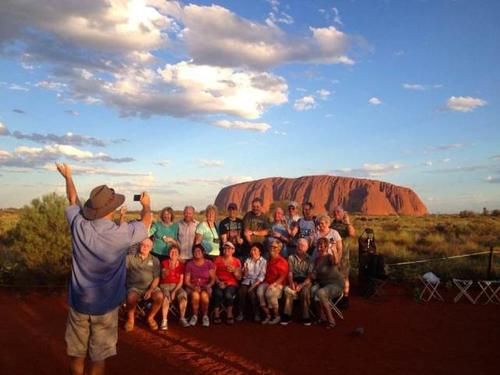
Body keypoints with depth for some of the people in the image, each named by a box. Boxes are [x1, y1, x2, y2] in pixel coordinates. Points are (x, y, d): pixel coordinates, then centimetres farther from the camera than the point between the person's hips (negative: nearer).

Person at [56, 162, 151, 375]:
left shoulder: (79, 227, -12)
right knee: (98, 358, 10)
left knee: (76, 354, 17)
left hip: (78, 302, 3)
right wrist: (146, 205, 24)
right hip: (105, 305, -3)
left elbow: (73, 201, 10)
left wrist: (68, 177, 28)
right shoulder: (121, 234, -20)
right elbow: (146, 221, 2)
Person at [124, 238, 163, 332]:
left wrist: (150, 290, -12)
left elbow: (156, 278, 3)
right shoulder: (130, 258, 7)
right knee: (131, 298, -34)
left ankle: (150, 317, 1)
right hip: (134, 287, -1)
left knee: (159, 296, -28)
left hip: (150, 286, 2)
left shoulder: (155, 260, 10)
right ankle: (130, 319, -3)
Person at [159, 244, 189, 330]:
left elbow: (181, 281, 1)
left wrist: (174, 291, -13)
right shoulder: (164, 262, 2)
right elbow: (163, 276, -14)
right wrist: (169, 269, -34)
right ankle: (164, 320, -32)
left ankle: (182, 318, -17)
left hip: (177, 286, 2)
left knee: (183, 295, -29)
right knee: (166, 296, -34)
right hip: (165, 285, -2)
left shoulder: (181, 264, 6)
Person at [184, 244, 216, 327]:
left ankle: (205, 316, -12)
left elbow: (213, 278, 1)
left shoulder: (209, 263, 4)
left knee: (204, 295, -35)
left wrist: (209, 285, -19)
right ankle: (195, 316, -12)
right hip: (192, 287, 0)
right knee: (195, 295, -35)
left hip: (205, 287, 0)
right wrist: (193, 287, -17)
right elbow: (186, 281, 1)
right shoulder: (189, 264, 4)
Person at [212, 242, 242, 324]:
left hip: (231, 284, 0)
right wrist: (219, 282, -14)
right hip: (219, 283, 0)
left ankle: (229, 315, -18)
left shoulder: (237, 261, 10)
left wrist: (234, 271, -14)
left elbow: (239, 278, 5)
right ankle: (216, 315, -24)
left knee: (228, 294, -34)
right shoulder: (218, 259, 11)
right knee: (218, 293, -34)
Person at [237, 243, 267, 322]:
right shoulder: (248, 260, 14)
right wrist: (245, 271, -12)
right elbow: (244, 274, 11)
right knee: (242, 291, -28)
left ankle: (256, 313, -18)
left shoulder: (263, 261, 3)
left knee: (251, 292, -32)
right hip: (247, 280, 3)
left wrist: (254, 285, -18)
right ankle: (241, 313, -19)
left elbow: (262, 275, -7)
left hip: (257, 282, -3)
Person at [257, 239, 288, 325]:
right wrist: (263, 281, 3)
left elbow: (282, 277, -7)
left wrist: (273, 284, -18)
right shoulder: (268, 260, 17)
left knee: (269, 293, -34)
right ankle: (267, 315, -16)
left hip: (278, 284, -5)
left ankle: (277, 316, -14)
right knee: (259, 291, -26)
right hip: (266, 282, 5)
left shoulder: (282, 261, -1)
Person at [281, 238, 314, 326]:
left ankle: (305, 317, -17)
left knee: (305, 291, -33)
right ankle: (287, 315, -22)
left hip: (305, 281, -2)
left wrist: (301, 285, -20)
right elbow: (290, 272, 2)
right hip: (295, 280, 2)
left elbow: (310, 276, -7)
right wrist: (291, 283, -17)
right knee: (288, 289, -30)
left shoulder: (310, 259, 0)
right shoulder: (291, 257, 8)